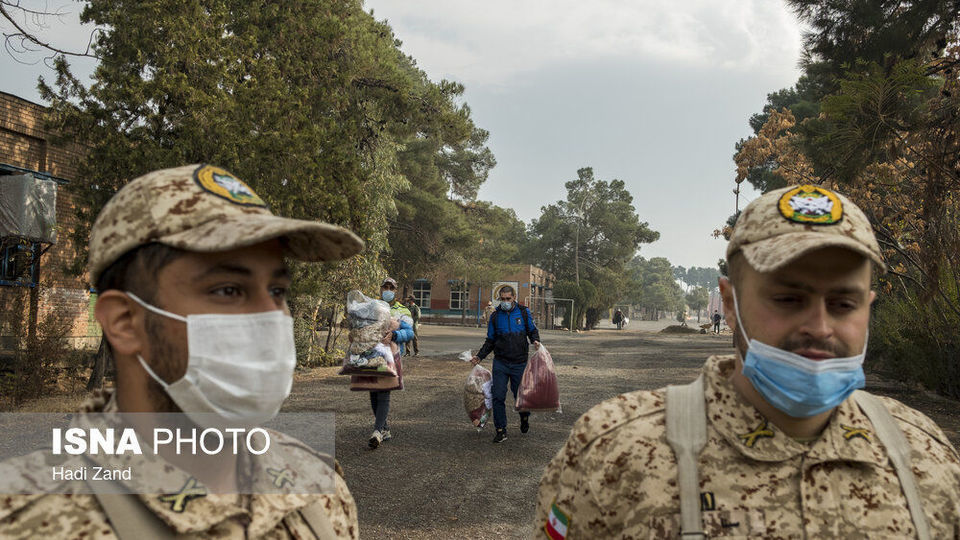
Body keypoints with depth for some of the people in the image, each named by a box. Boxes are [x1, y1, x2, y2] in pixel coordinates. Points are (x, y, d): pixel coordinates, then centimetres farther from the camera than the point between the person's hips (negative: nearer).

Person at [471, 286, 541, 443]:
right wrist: (479, 356, 1)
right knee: (498, 397, -4)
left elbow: (532, 330, 13)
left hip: (519, 363, -1)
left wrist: (535, 340, -9)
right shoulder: (495, 316, 5)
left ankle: (525, 416, 39)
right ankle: (501, 430, 6)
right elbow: (490, 341, 12)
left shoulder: (524, 312, 2)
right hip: (500, 363, 1)